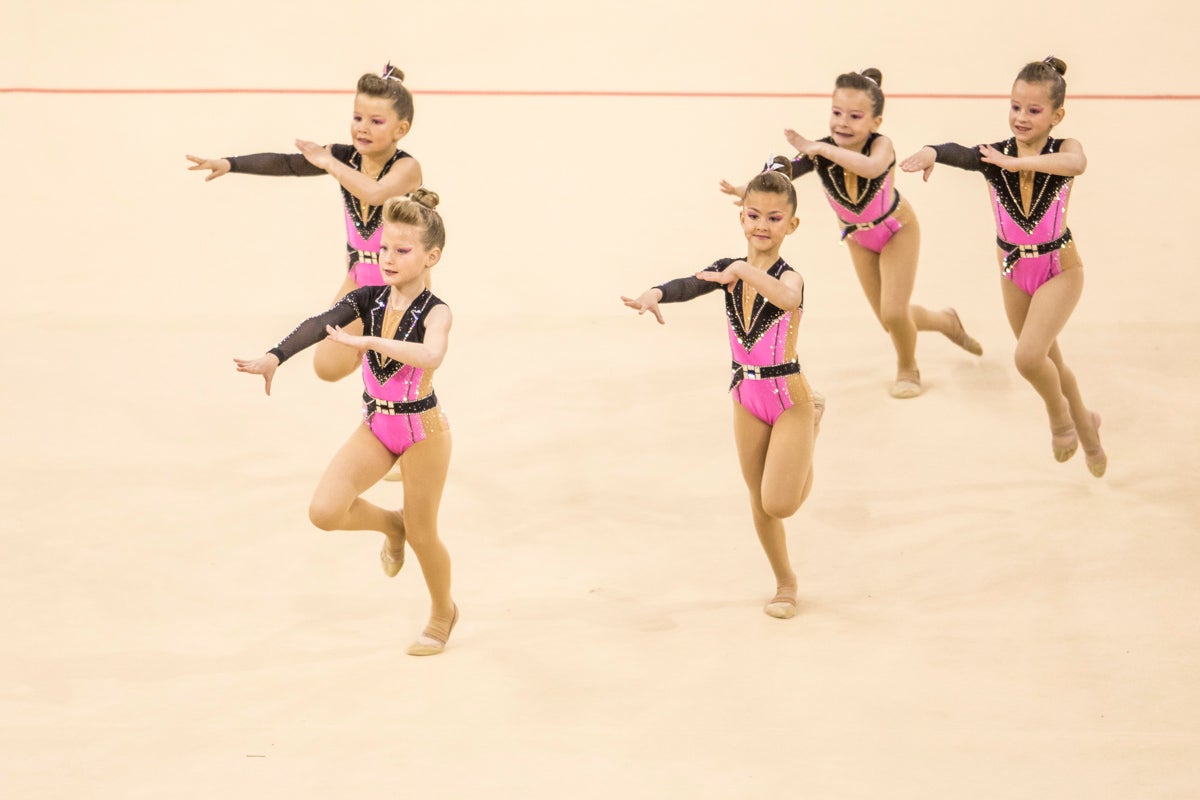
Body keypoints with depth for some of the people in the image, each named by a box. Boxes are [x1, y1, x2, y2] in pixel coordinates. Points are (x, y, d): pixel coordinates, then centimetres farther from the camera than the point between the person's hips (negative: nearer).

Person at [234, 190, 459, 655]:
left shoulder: (435, 313, -20)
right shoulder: (368, 299, -7)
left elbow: (431, 356, -43)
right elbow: (320, 325, -24)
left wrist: (367, 341, -50)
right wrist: (274, 356, -41)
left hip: (421, 430, -4)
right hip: (376, 426, 4)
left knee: (422, 534, 9)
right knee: (324, 511, -11)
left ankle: (443, 614, 37)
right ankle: (391, 526, 22)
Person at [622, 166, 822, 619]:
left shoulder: (788, 276, -19)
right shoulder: (729, 271, -4)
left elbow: (787, 298, -45)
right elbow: (691, 285, -24)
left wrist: (744, 270, -56)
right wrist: (656, 293, -44)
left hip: (788, 398, -5)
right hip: (745, 397, 5)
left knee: (779, 503, -6)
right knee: (760, 504, 13)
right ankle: (785, 582, 35)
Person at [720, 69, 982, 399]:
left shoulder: (881, 145, -37)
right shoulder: (819, 153, -29)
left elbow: (872, 167, -60)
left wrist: (820, 148, -60)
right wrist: (748, 190, -62)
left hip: (897, 230, -4)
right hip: (858, 238, 4)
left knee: (894, 313, -12)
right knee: (889, 320, 14)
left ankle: (907, 368, 22)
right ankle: (947, 322, 46)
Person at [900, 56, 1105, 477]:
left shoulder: (1063, 150, -19)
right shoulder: (995, 156, -15)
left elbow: (1075, 164, -44)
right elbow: (960, 155, -37)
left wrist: (1016, 162, -51)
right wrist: (932, 151, -59)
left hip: (1059, 271, -4)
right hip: (1013, 271, 4)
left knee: (1027, 356, -21)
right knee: (1047, 362, 21)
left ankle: (1059, 413, 11)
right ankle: (1085, 426, 49)